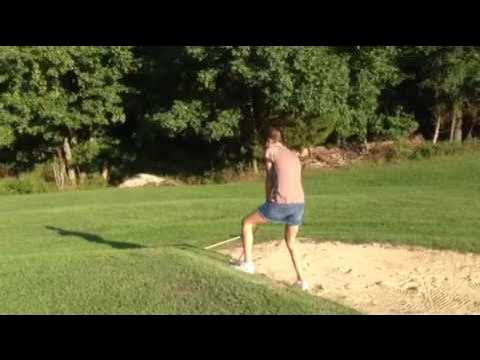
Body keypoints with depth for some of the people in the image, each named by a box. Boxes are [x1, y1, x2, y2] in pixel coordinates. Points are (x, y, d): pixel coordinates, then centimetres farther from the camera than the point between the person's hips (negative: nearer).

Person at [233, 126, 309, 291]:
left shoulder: (271, 151, 5)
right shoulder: (295, 156, 24)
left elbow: (269, 180, 10)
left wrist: (269, 202, 21)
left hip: (281, 203, -6)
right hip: (299, 204, 6)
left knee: (247, 223, 15)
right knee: (290, 241, 27)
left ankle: (247, 263, 10)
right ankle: (301, 280, 23)